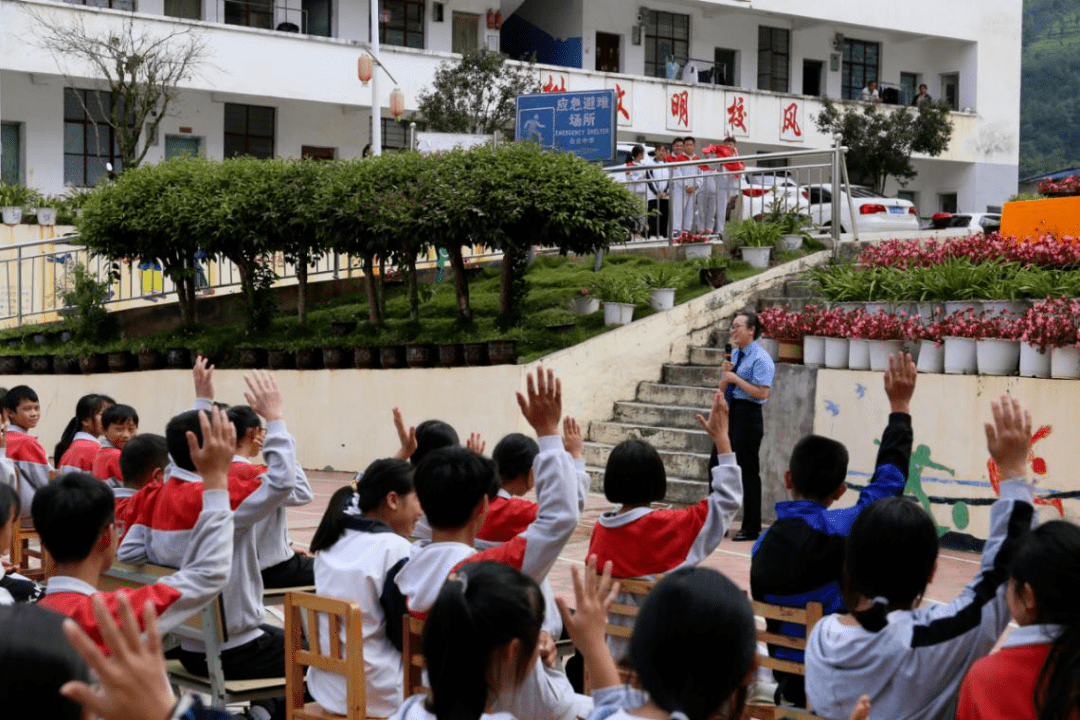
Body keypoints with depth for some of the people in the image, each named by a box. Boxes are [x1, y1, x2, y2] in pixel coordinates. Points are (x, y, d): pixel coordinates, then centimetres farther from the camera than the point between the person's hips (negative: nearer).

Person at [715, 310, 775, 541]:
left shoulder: (760, 359, -12)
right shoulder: (735, 355, 14)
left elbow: (762, 393, -21)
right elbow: (722, 390, 18)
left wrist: (736, 378, -17)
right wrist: (725, 374, -3)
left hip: (747, 416, -9)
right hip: (729, 412, 9)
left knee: (748, 472, -3)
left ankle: (751, 529, 6)